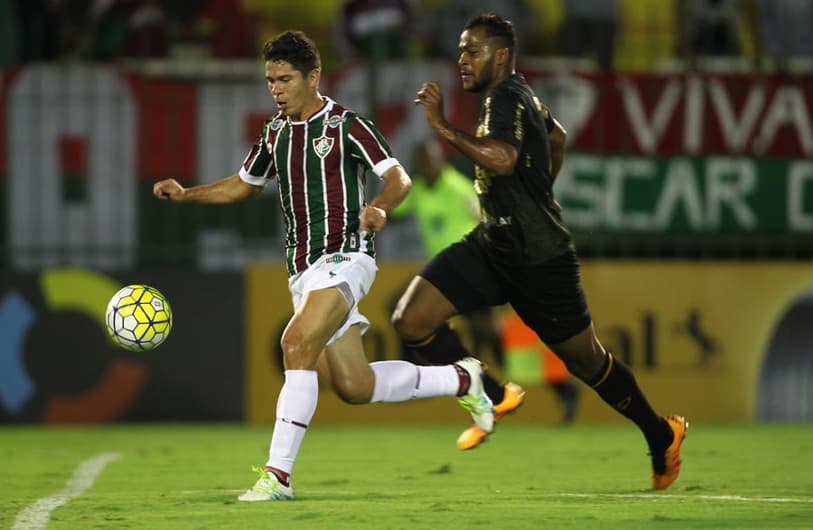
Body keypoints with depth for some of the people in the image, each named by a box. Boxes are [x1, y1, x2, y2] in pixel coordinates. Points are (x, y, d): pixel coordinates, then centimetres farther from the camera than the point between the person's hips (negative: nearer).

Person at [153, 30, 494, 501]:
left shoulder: (346, 125, -8)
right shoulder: (276, 132, 13)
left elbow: (398, 178, -15)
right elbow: (244, 185, 27)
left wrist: (379, 209, -37)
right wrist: (185, 194, 11)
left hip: (343, 257, -8)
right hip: (303, 268, 8)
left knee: (297, 342, -28)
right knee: (355, 387, 7)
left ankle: (278, 474, -27)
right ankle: (460, 380, 30)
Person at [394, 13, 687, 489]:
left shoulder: (506, 97, -20)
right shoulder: (518, 95, 9)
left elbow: (503, 159, -41)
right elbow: (557, 136, 30)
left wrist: (444, 127, -38)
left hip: (539, 258, -9)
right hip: (493, 245, 9)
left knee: (587, 361, 8)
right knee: (412, 320, -9)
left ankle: (663, 436, 29)